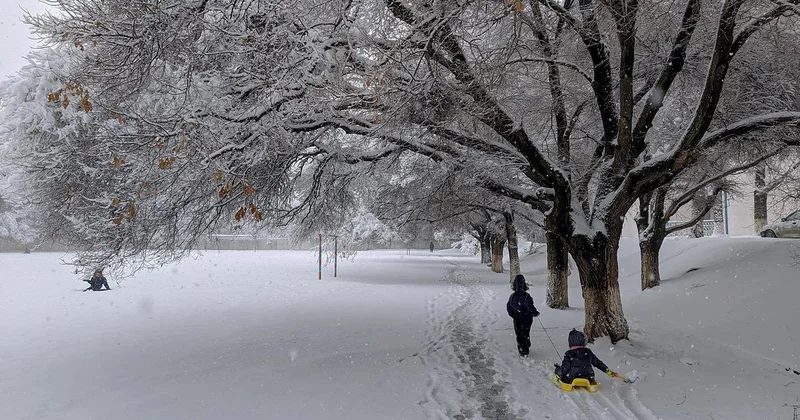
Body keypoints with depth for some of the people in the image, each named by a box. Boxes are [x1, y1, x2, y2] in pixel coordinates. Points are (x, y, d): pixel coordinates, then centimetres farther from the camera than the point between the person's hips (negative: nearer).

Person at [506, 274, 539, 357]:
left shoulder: (512, 296, -5)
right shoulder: (526, 296, -22)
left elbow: (509, 307, 4)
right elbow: (530, 307, -21)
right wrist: (535, 313, -2)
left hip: (517, 320, 3)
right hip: (526, 319, -3)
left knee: (519, 336, 14)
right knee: (526, 335, 12)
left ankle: (522, 351, 19)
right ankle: (525, 351, 18)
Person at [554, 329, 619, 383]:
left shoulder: (568, 354, -7)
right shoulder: (588, 352, 5)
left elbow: (565, 368, -11)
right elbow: (598, 363, 13)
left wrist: (558, 376, 2)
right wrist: (608, 371, 24)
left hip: (571, 379, -3)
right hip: (588, 379, 3)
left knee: (558, 369, 16)